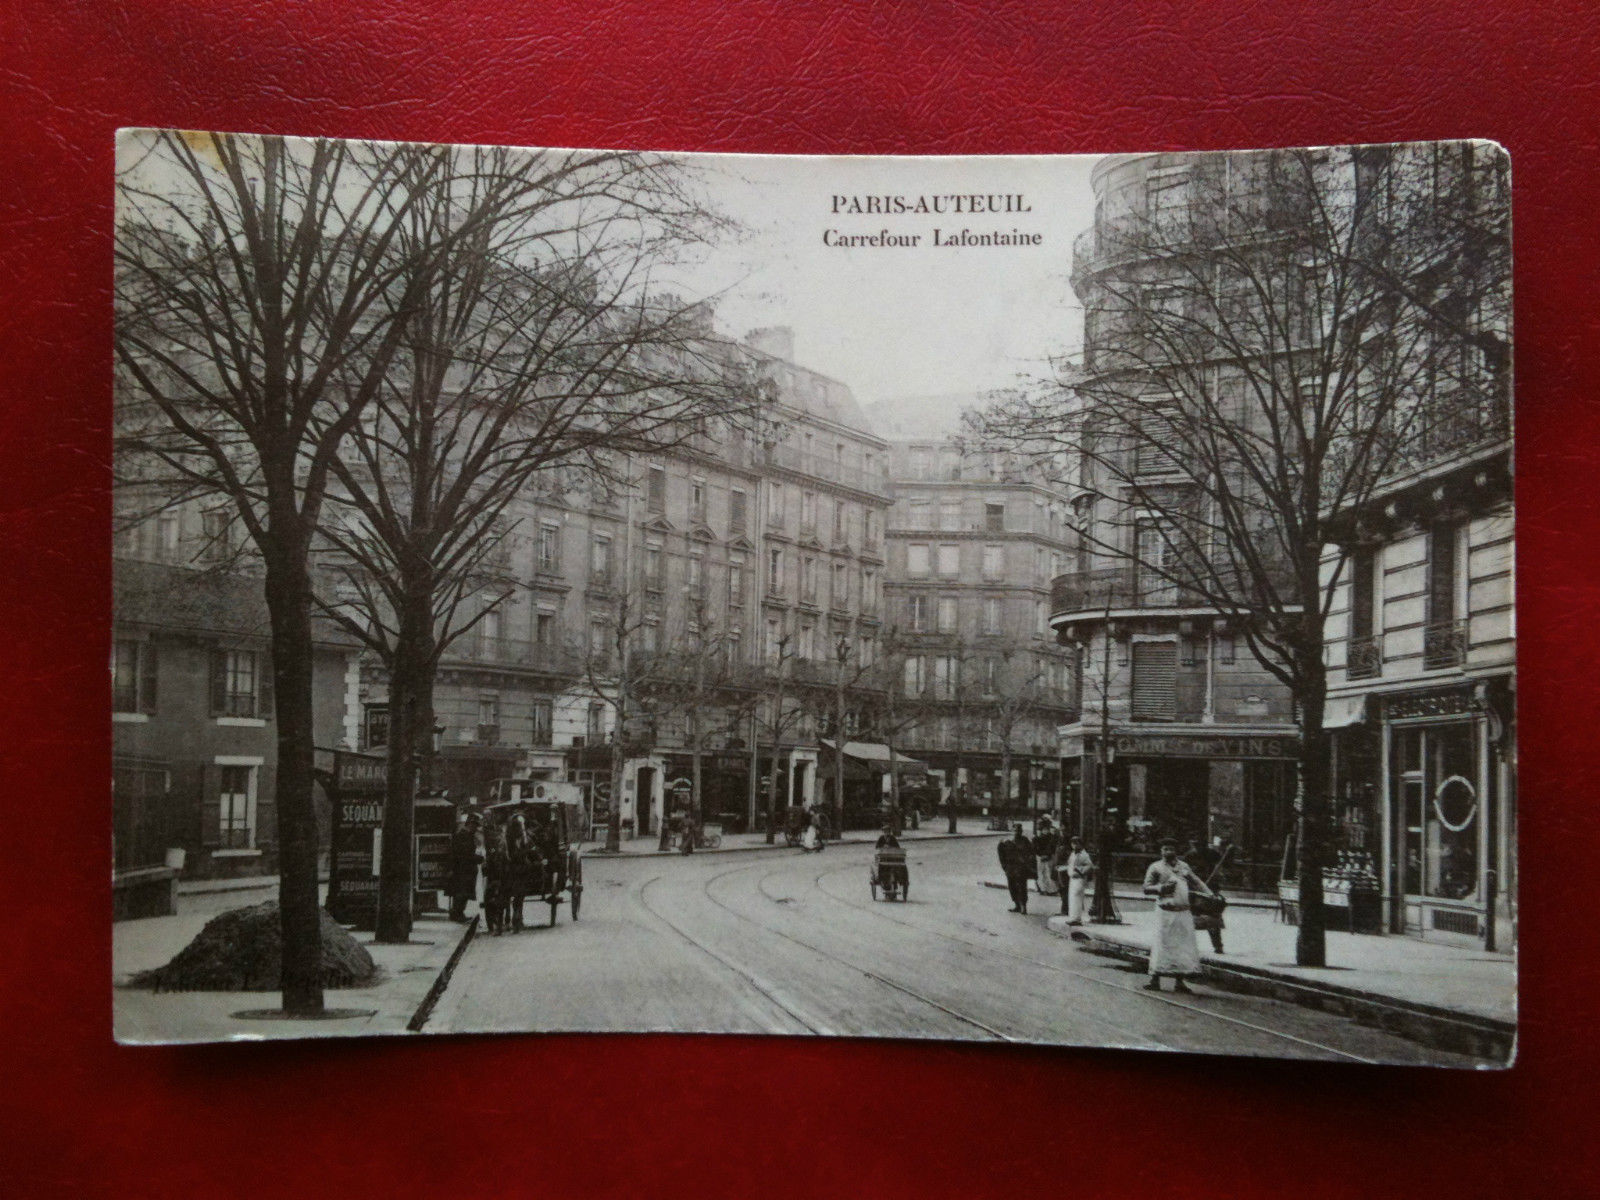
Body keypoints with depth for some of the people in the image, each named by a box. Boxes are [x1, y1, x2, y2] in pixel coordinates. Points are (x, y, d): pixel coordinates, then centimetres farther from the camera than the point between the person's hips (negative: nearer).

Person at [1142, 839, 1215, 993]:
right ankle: (1155, 980, -2)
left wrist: (1210, 895, 7)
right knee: (1161, 944, -7)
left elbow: (1196, 883, 18)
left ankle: (1179, 981, 10)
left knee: (1183, 945, 3)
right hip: (1165, 912, -4)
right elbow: (1147, 888, -1)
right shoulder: (1156, 868, 2)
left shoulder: (1184, 867, 14)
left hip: (1184, 912, 4)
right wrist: (1161, 888, -18)